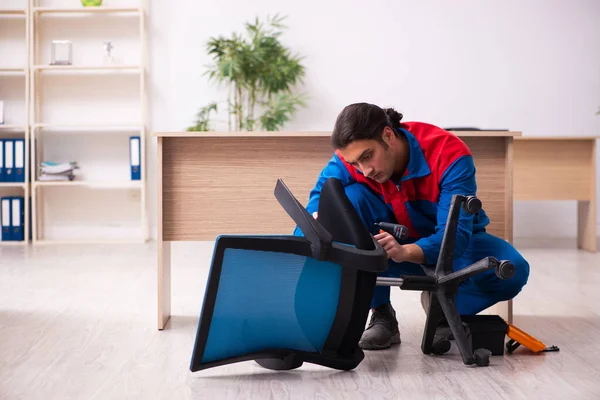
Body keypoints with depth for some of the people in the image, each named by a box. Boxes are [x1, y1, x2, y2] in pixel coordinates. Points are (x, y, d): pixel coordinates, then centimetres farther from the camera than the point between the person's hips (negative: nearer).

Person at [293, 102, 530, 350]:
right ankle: (381, 315, -18)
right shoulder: (348, 159, -21)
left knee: (512, 271, -33)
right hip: (395, 245, 2)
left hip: (457, 246, -1)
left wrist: (405, 251, -57)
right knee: (350, 198, -29)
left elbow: (455, 234, -37)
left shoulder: (449, 154, -30)